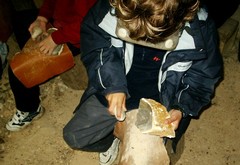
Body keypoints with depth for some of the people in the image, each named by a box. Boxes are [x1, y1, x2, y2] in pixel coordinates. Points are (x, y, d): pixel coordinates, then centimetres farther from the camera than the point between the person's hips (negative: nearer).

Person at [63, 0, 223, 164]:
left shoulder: (200, 29, -24)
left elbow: (204, 75, -6)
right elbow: (92, 37, -8)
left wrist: (181, 109, -22)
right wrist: (111, 84, -20)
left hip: (159, 101, -1)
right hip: (114, 89, 2)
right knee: (74, 136, 0)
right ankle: (114, 140, 30)